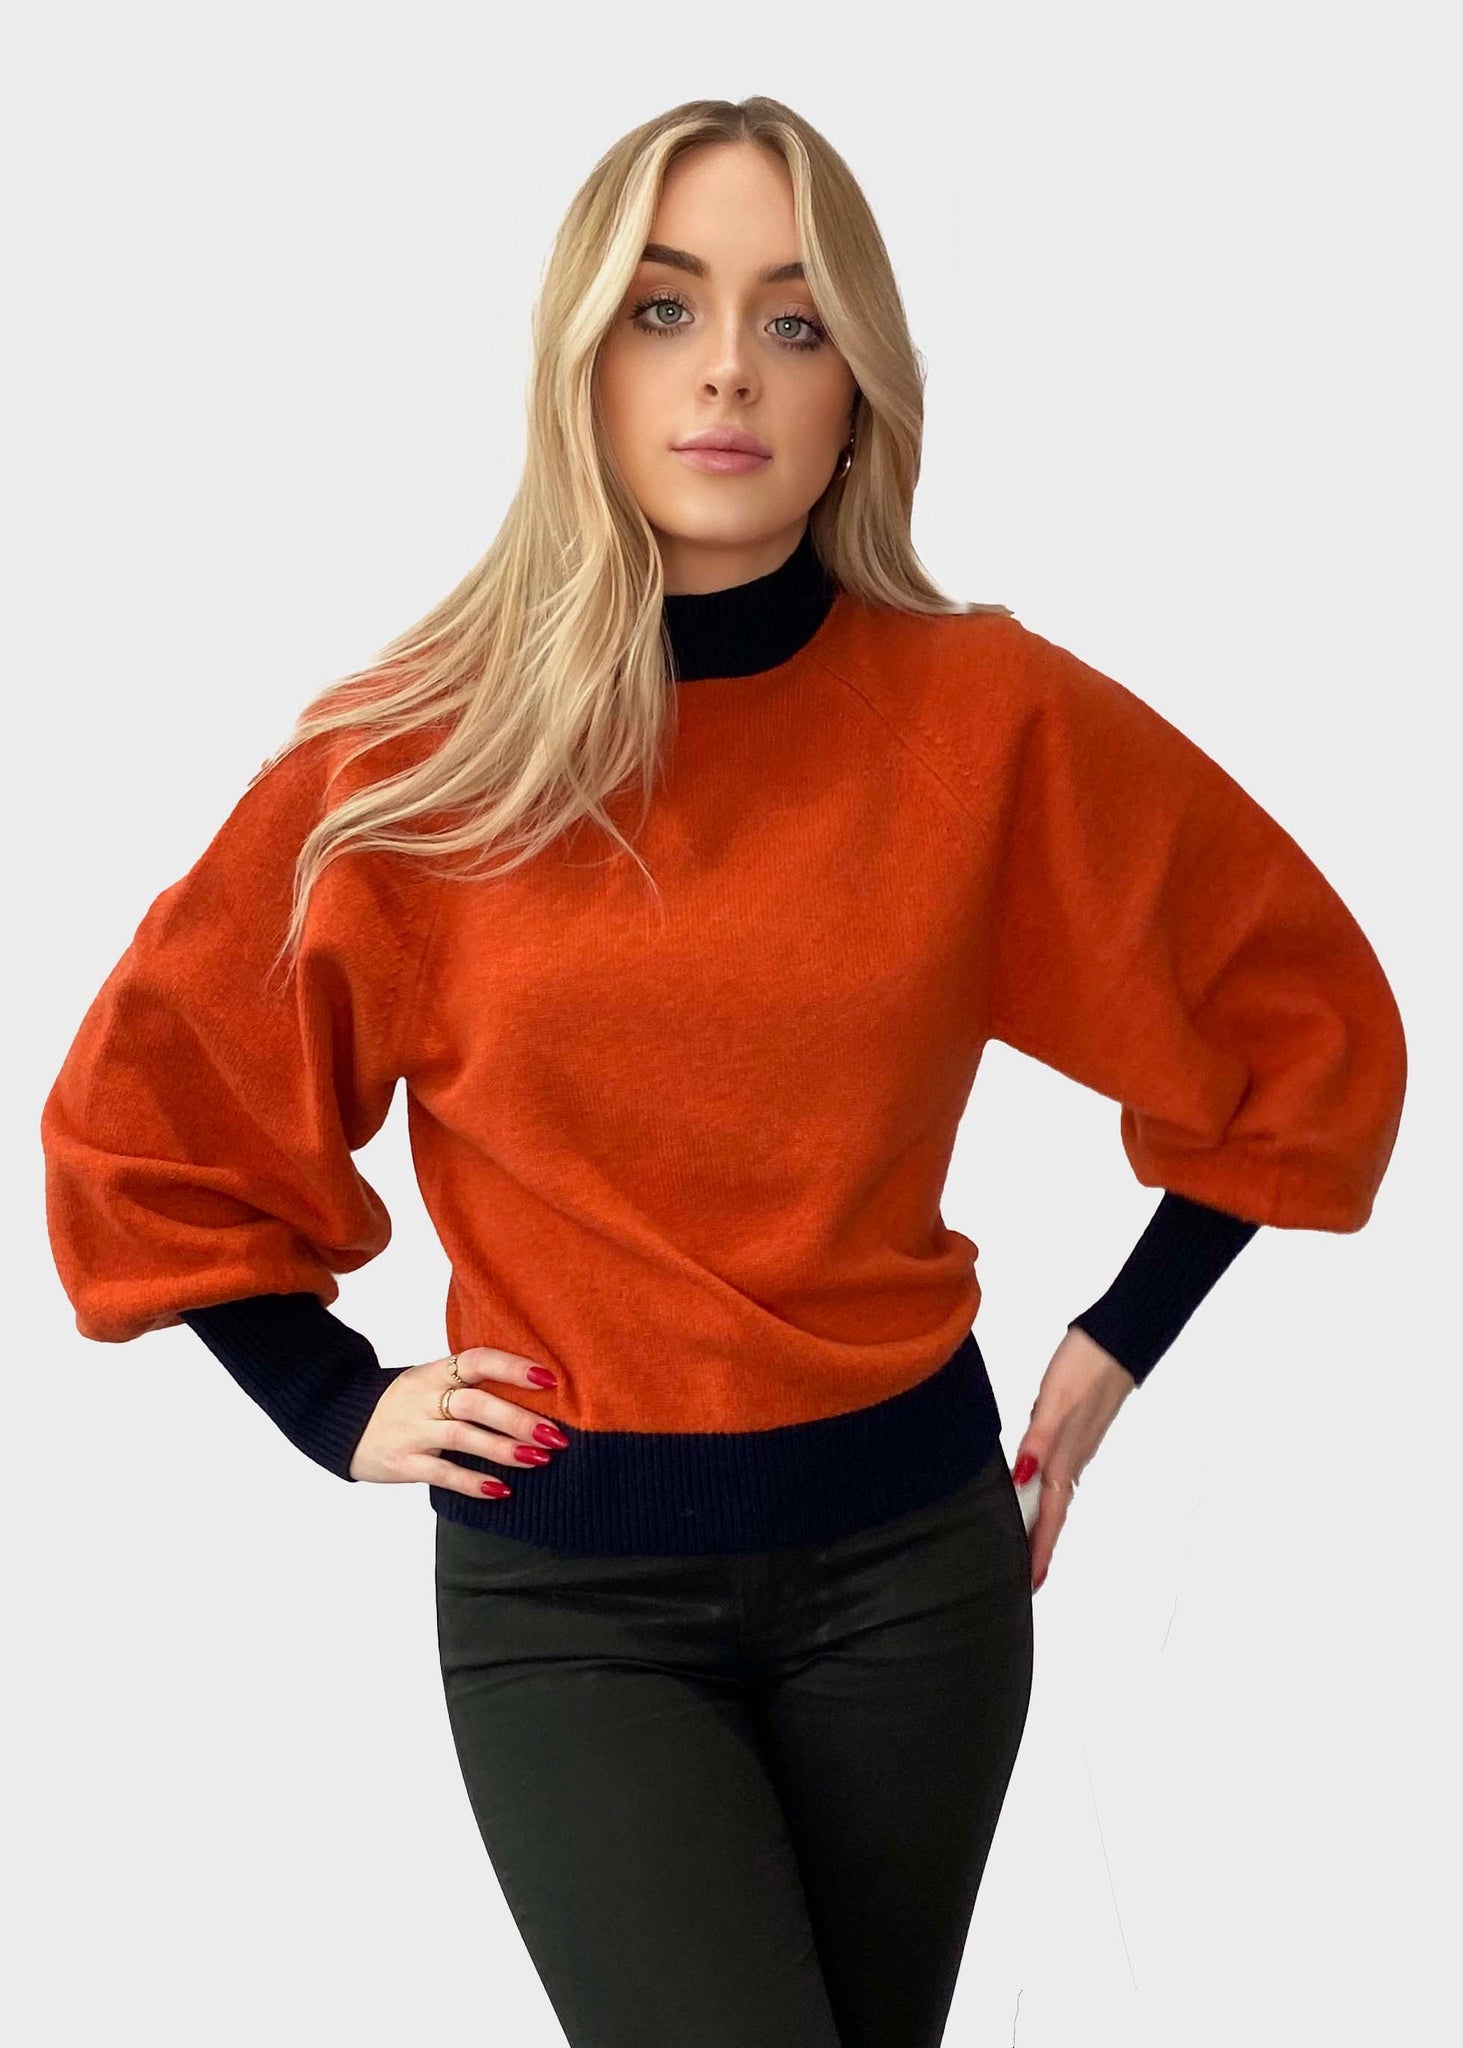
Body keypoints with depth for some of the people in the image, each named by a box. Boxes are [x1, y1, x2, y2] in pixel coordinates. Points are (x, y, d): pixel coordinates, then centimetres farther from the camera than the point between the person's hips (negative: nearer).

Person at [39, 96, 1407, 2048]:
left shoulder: (991, 719, -5)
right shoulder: (414, 755, -6)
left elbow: (1300, 1012, 9)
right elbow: (142, 1120, 7)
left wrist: (1116, 1353, 7)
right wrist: (339, 1405, 2)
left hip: (910, 1547, 2)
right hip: (563, 1593, -1)